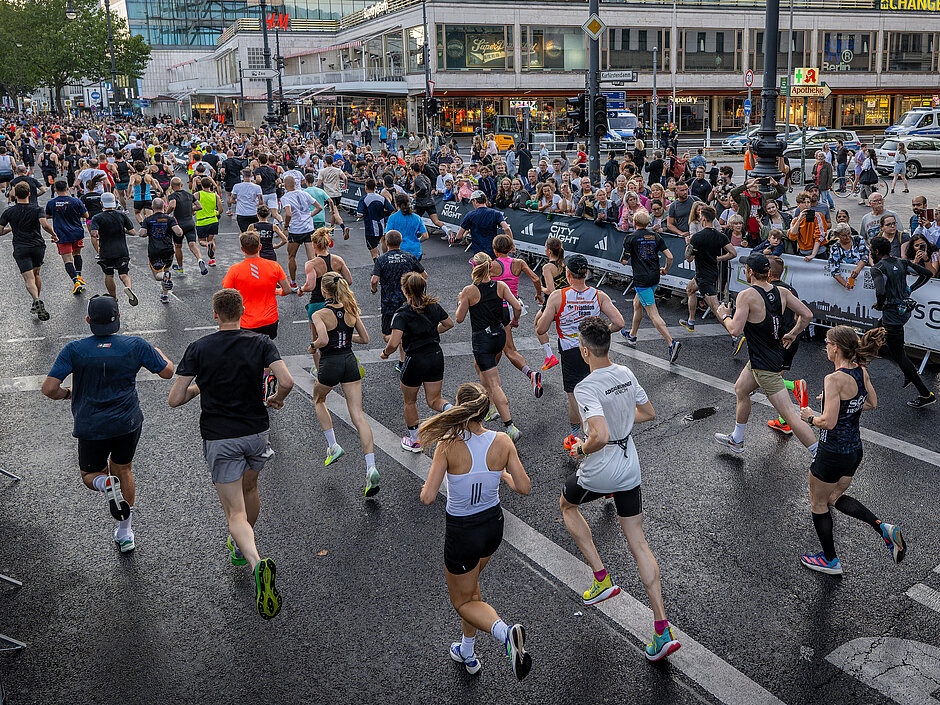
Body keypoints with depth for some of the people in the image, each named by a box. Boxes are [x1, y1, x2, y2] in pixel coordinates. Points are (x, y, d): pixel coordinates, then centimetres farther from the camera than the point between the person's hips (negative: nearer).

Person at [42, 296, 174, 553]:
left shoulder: (74, 350, -9)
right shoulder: (136, 345, -8)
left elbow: (49, 389, -13)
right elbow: (167, 372, 1)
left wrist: (66, 393, 9)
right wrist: (158, 353, 21)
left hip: (91, 429, -1)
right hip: (128, 423, 1)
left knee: (90, 475, 22)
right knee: (123, 469, 24)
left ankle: (106, 484, -15)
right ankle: (125, 534, 26)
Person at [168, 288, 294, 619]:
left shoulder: (198, 349, -6)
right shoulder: (261, 343, -5)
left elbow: (174, 399, -7)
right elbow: (286, 382, -18)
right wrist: (276, 399, 3)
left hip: (219, 440, -2)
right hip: (257, 433, 3)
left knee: (236, 512, -2)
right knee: (249, 489, 29)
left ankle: (257, 563, -27)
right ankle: (240, 548, 49)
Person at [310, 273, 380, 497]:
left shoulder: (320, 315, -12)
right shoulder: (351, 310, 3)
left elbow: (323, 340, -27)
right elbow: (365, 339, 8)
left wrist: (314, 345, -5)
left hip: (330, 363, -4)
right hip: (350, 362, 4)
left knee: (318, 400, 30)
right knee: (358, 415, -1)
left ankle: (333, 445, 22)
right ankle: (371, 468, -14)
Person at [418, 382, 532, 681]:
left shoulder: (449, 445, -25)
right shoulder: (502, 442, -14)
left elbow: (428, 498, -24)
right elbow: (524, 487, -7)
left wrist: (426, 486, -1)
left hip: (461, 531, -5)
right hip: (493, 525, 5)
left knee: (463, 601, 17)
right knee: (470, 586, 31)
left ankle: (505, 632, -11)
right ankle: (468, 653, 44)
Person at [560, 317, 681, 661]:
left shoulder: (586, 388, -24)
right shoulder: (626, 374, -1)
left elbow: (599, 436, -35)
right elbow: (648, 413, 12)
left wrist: (581, 448, -15)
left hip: (598, 473, -6)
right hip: (629, 469, 6)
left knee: (567, 505, 27)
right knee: (638, 543, 11)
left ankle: (602, 578, 19)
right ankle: (662, 629, 7)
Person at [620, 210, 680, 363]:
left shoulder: (630, 238, -7)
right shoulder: (655, 236, 6)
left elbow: (625, 261, -7)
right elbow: (670, 256, 1)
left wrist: (624, 258, 16)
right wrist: (666, 270, 18)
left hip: (641, 280, -7)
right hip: (654, 278, 7)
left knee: (653, 313, -9)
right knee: (637, 303, 27)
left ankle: (671, 343, -21)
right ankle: (632, 336, 40)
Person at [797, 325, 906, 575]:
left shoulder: (834, 379, -26)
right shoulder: (862, 371, -2)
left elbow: (828, 422, -29)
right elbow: (872, 404, 12)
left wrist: (811, 416, -10)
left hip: (832, 454, -8)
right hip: (855, 450, 8)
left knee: (818, 505, 15)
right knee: (835, 498, 27)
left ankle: (830, 561, 29)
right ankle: (883, 527, 10)